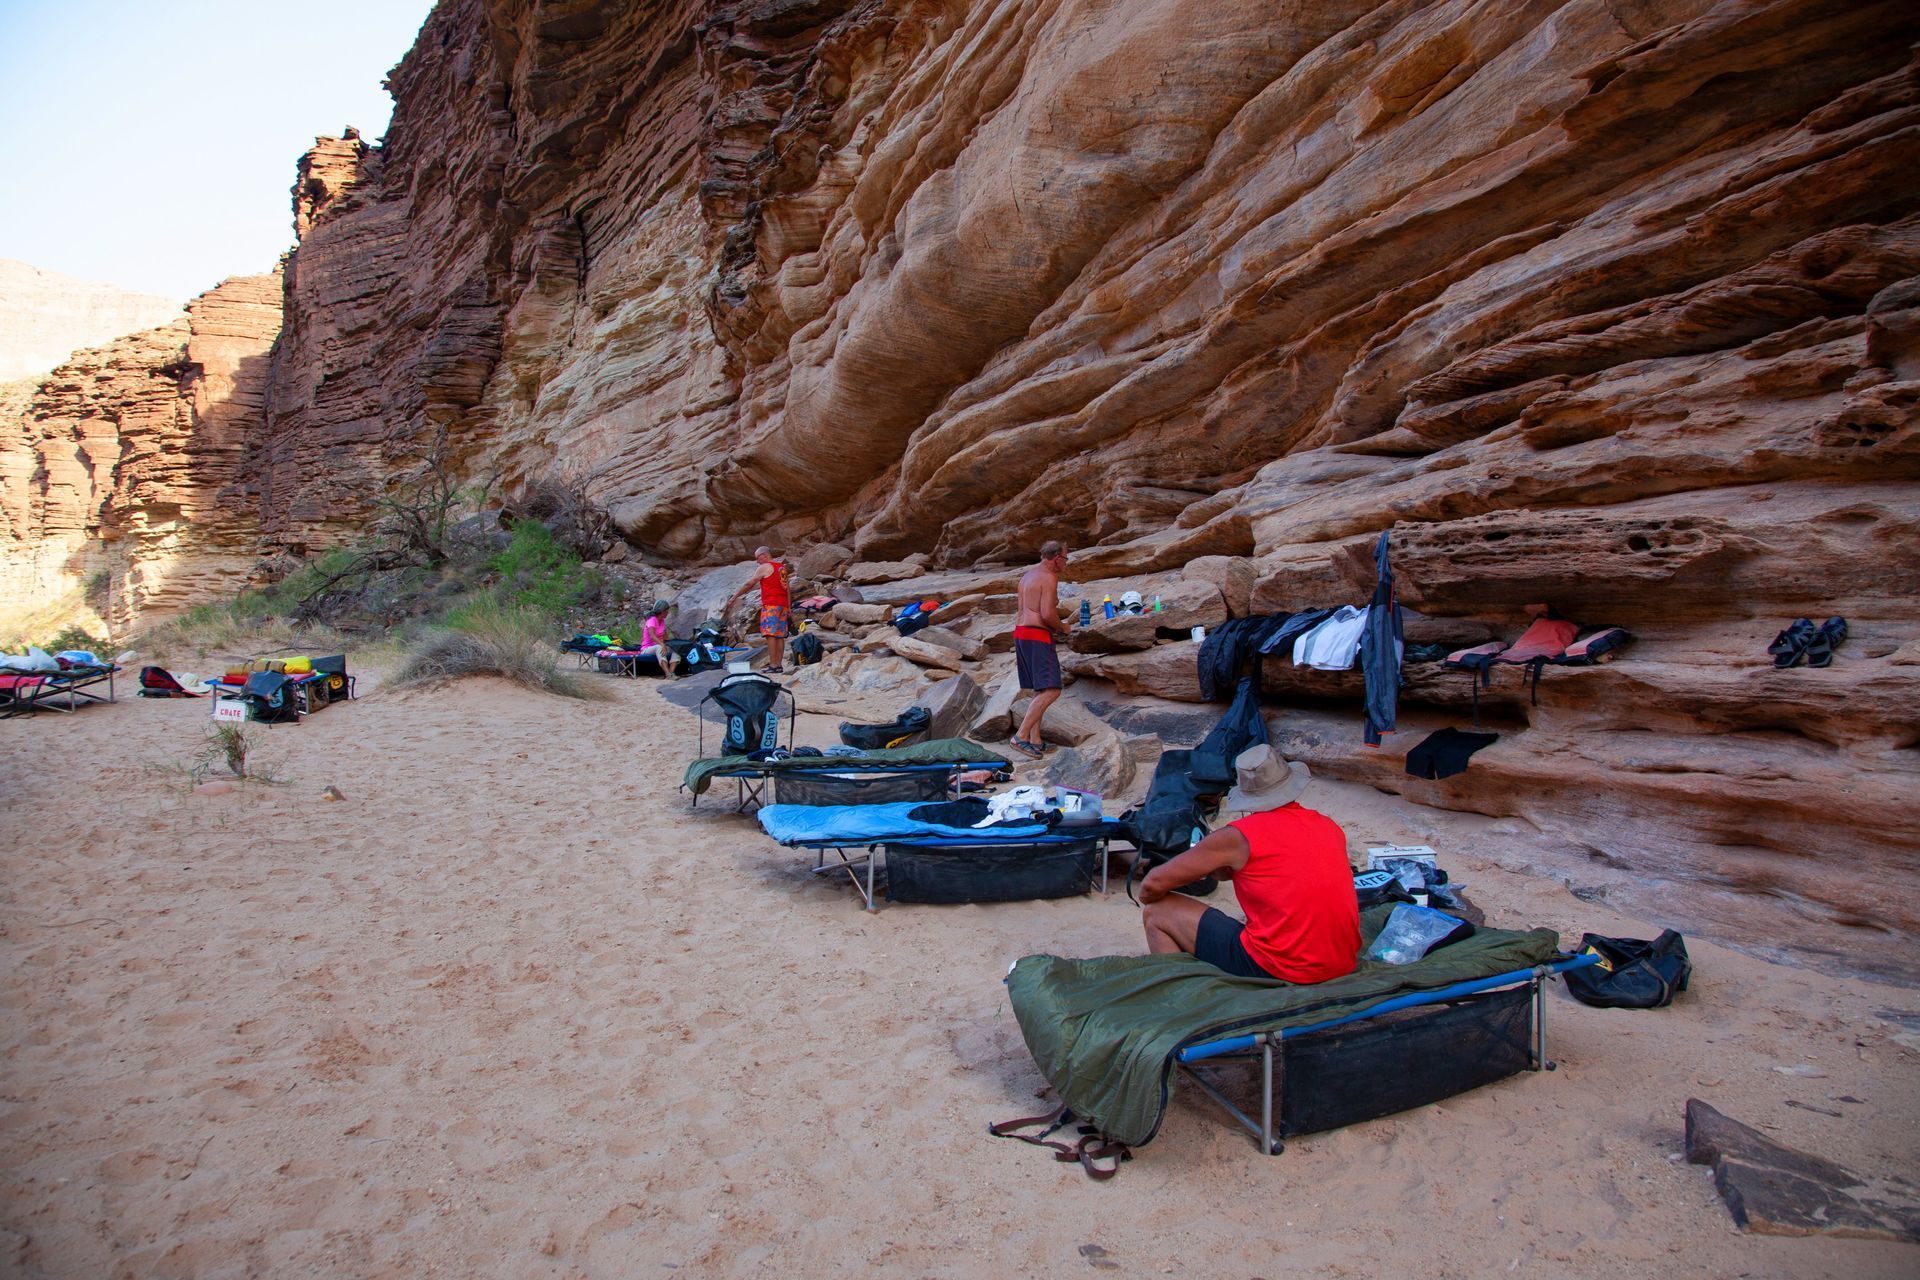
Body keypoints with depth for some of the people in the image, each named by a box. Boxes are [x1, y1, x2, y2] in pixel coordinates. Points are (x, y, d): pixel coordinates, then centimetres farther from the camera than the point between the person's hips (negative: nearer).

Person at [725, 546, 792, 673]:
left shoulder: (764, 567, -2)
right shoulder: (782, 567, 19)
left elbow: (748, 584, -2)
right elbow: (787, 589, 19)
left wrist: (733, 597, 2)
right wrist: (789, 608, 20)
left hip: (771, 605, -7)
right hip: (783, 605, 8)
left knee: (771, 634, -11)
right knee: (780, 635, 5)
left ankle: (773, 665, -16)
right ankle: (779, 664, 3)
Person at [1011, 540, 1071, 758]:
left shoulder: (1027, 575, 20)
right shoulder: (1049, 577, -10)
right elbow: (1047, 614, -19)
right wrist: (1062, 628, 0)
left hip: (1020, 633, 10)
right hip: (1037, 636, -10)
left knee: (1041, 691, 14)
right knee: (1051, 691, -14)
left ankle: (1035, 740, 10)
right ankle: (1021, 736, -20)